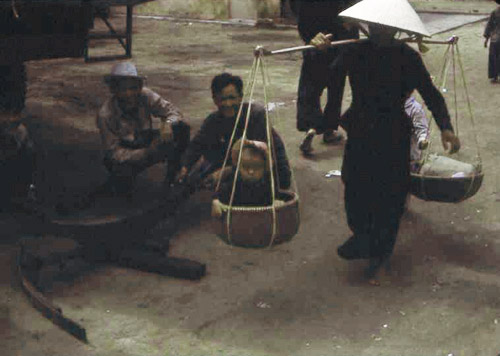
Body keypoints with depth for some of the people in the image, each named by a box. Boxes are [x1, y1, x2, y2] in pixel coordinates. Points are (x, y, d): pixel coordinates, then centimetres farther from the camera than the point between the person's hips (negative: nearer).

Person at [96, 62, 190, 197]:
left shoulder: (145, 95, -19)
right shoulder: (105, 115, -25)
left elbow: (172, 111, -15)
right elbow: (114, 152, -25)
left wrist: (168, 123, -41)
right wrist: (147, 153, -39)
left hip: (150, 143, 2)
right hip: (128, 156, -2)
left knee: (181, 127, -21)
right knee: (122, 186, -31)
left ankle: (174, 171, 2)